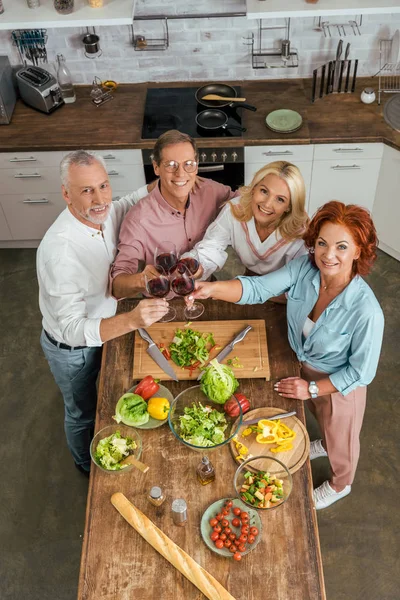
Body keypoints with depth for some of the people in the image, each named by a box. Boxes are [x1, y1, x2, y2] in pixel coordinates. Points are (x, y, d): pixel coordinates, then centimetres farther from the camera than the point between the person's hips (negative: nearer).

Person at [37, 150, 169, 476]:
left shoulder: (104, 213, -18)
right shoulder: (60, 250, -40)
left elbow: (136, 200, 5)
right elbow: (72, 330, -39)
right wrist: (132, 320, -55)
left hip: (99, 330, 6)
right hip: (71, 349, -6)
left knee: (98, 397, 32)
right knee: (83, 412, 22)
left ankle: (98, 446, 64)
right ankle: (87, 466, 54)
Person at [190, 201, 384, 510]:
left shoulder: (366, 310, -39)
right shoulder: (304, 269, -27)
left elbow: (361, 371, -27)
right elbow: (258, 288, -28)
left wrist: (312, 388, -20)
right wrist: (212, 288, -45)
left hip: (339, 383, -4)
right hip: (307, 367, 5)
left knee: (340, 438, 27)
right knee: (320, 417, 37)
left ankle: (340, 485, 61)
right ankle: (325, 444, 73)